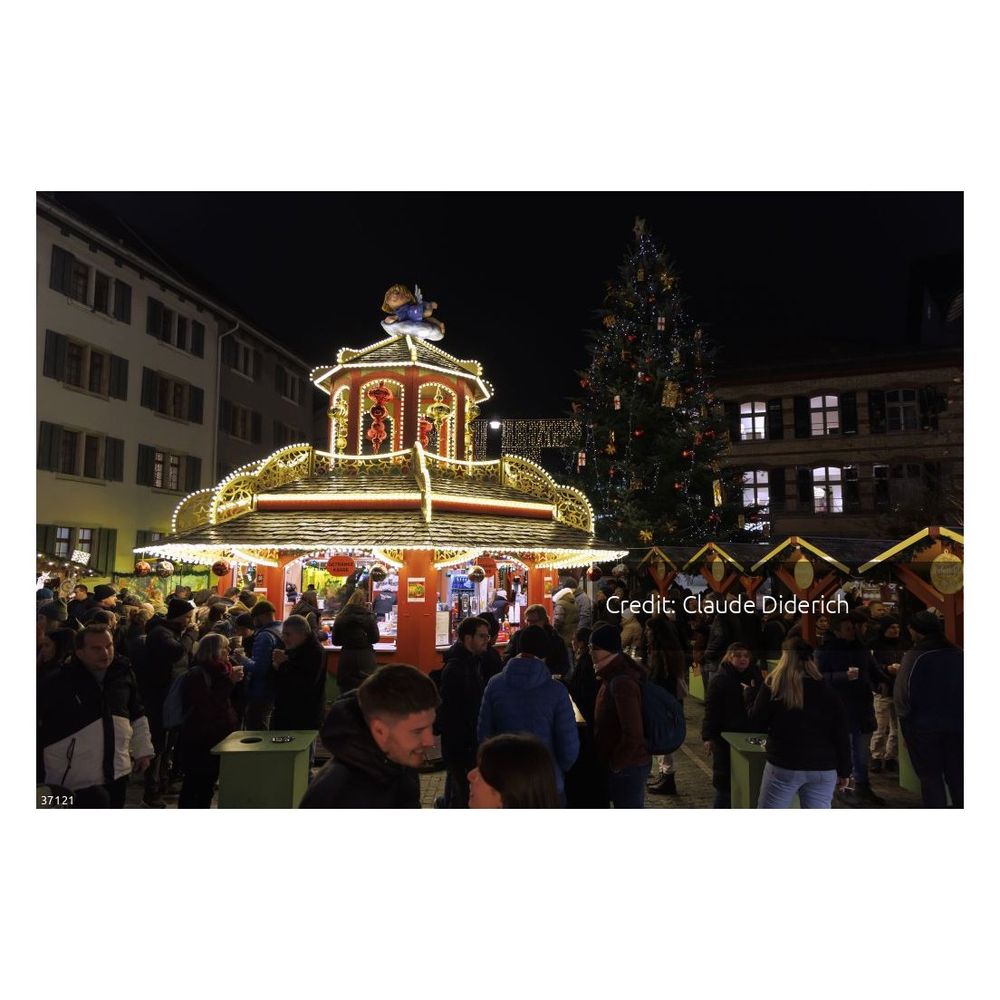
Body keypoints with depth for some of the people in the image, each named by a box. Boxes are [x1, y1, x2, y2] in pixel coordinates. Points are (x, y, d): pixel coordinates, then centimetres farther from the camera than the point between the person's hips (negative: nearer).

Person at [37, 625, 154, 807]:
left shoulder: (123, 673, 1)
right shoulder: (58, 682, -12)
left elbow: (137, 715, 13)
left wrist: (143, 750, 13)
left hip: (117, 771, 5)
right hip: (78, 777, -4)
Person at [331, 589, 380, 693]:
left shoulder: (340, 617, -1)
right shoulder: (369, 617, -6)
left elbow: (335, 641, 4)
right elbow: (375, 638, -2)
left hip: (347, 657, 1)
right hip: (365, 657, -1)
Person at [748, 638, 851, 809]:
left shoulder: (773, 685, -6)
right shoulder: (827, 690, 1)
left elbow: (757, 723, -1)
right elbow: (842, 735, 2)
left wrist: (752, 694, 14)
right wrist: (844, 771, 11)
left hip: (783, 765, -3)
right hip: (823, 768, 3)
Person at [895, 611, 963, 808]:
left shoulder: (915, 657, -16)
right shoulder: (958, 655, 0)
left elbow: (904, 694, -15)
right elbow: (964, 690, 7)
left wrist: (906, 721, -2)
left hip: (924, 727, -5)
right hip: (956, 725, 5)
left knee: (931, 778, 6)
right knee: (957, 777, 15)